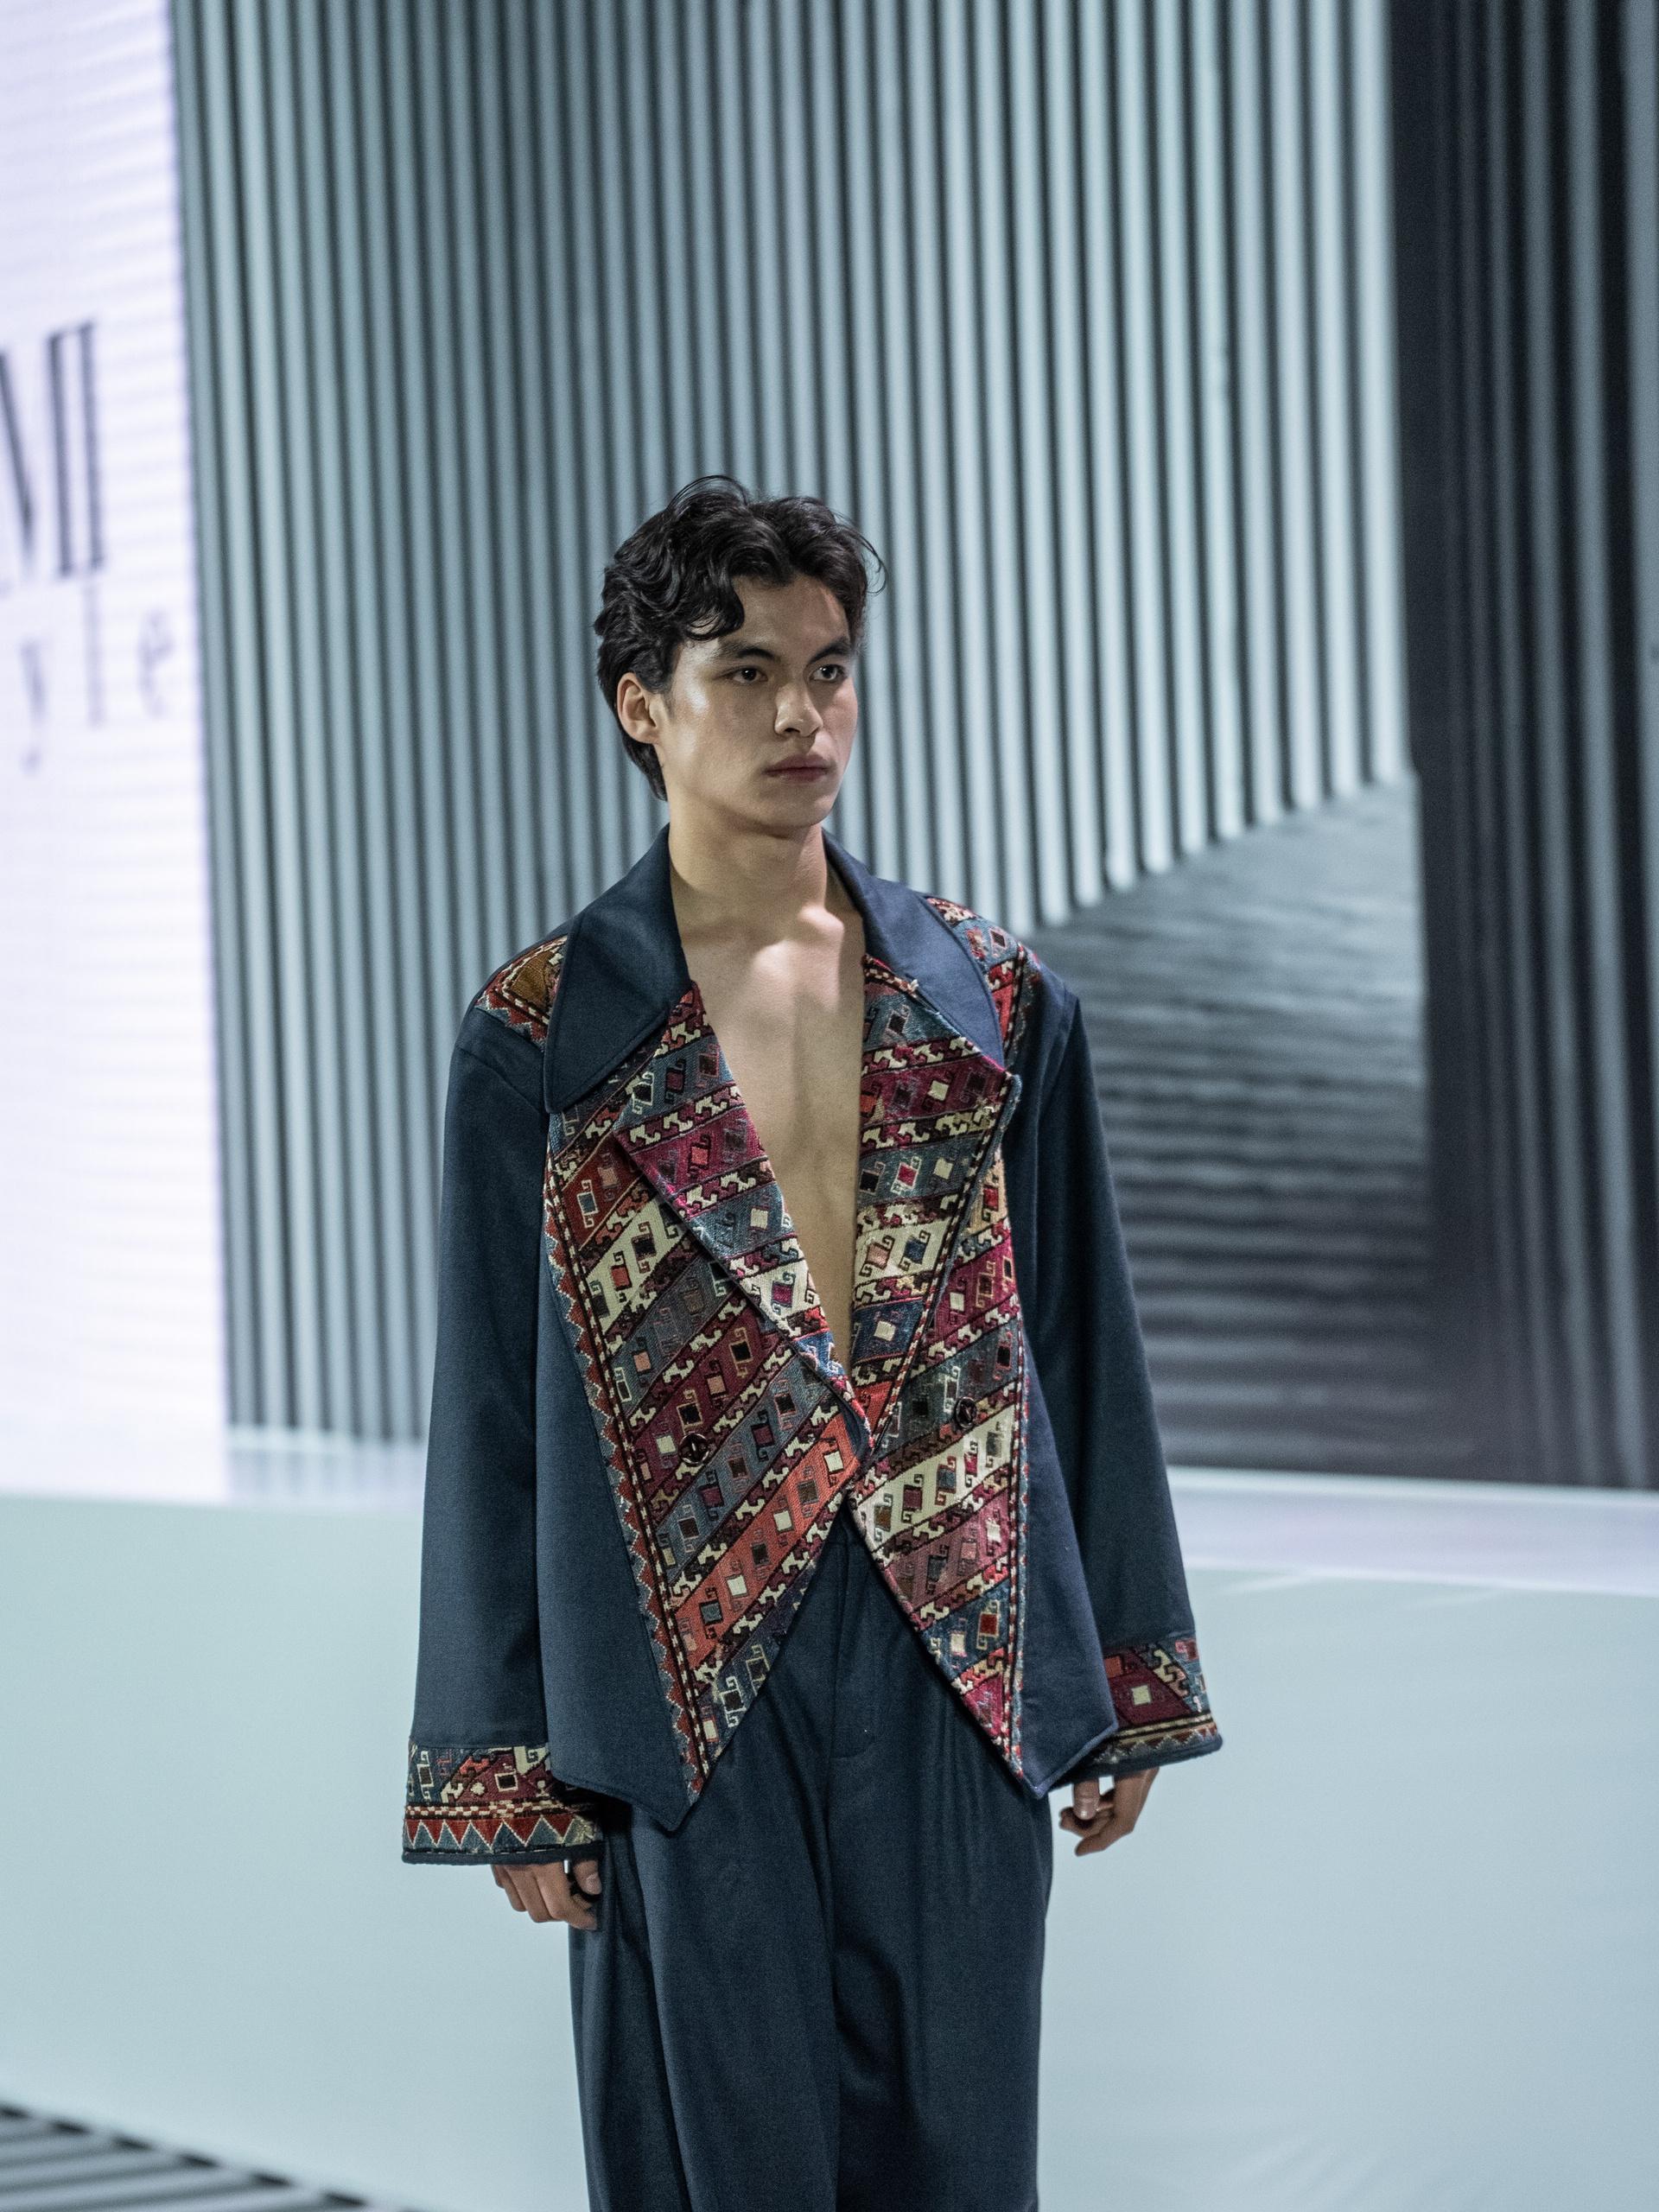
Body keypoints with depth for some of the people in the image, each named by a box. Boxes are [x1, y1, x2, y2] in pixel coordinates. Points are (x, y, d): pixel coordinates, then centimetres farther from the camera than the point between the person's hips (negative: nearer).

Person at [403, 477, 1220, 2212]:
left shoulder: (997, 1008, 7)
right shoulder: (542, 1038, -1)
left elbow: (1082, 1343, 11)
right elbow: (491, 1412, 1)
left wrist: (1129, 1687, 9)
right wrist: (502, 1774, -1)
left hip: (963, 1675, 2)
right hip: (690, 1688, -2)